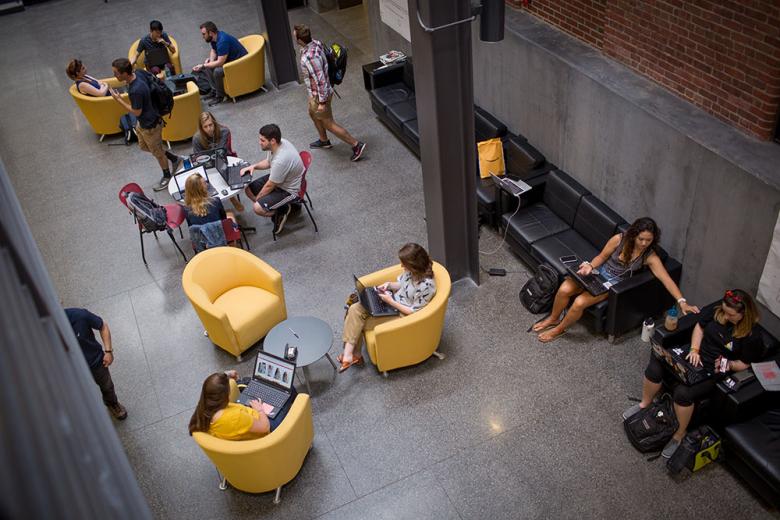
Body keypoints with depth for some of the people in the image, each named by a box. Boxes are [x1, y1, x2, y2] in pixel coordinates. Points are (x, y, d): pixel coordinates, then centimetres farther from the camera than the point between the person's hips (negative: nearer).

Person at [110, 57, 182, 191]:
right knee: (143, 146, 28)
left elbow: (136, 112, -24)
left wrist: (118, 99, -19)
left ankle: (167, 176, 39)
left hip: (150, 125, -9)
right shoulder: (138, 73, -12)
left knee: (157, 152, 15)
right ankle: (175, 159, 40)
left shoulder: (136, 90, -37)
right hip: (143, 121, 9)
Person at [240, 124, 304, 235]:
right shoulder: (280, 143, -11)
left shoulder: (281, 160, -38)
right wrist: (253, 166, -6)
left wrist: (256, 199, -7)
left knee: (258, 208, -21)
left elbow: (270, 186, -23)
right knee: (249, 189, 8)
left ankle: (281, 211, 7)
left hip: (289, 190, -9)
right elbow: (268, 162, 12)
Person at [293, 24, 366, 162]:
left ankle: (356, 145, 12)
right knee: (313, 114, 31)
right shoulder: (315, 43, -7)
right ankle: (324, 140, 52)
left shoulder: (310, 57, -35)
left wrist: (322, 102, -24)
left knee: (329, 124, 5)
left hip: (319, 95, -10)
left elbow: (320, 80, -32)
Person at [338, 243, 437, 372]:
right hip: (393, 301, 8)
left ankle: (354, 353, 7)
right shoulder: (411, 270, -7)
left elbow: (413, 311, -21)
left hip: (403, 315, -8)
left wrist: (390, 301, -20)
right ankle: (349, 353, -10)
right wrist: (389, 285, -6)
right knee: (355, 309, -12)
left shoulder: (426, 285, -29)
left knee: (360, 322, -14)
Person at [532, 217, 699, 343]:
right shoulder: (620, 239, -13)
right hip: (599, 271, 2)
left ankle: (559, 329, 4)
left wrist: (682, 301, -30)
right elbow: (602, 256, -1)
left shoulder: (650, 257, -16)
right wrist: (590, 266, -21)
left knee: (579, 303, -24)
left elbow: (666, 279, -20)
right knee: (564, 289, -20)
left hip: (613, 284, -2)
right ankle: (553, 318, 11)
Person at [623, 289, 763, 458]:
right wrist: (694, 349, -4)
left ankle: (680, 434, -4)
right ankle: (645, 403, 8)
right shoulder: (717, 311, -4)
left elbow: (745, 363, -3)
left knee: (683, 392, -30)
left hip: (713, 371, -5)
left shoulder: (752, 337, -15)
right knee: (655, 365, -18)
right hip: (694, 355, 5)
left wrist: (729, 364, -22)